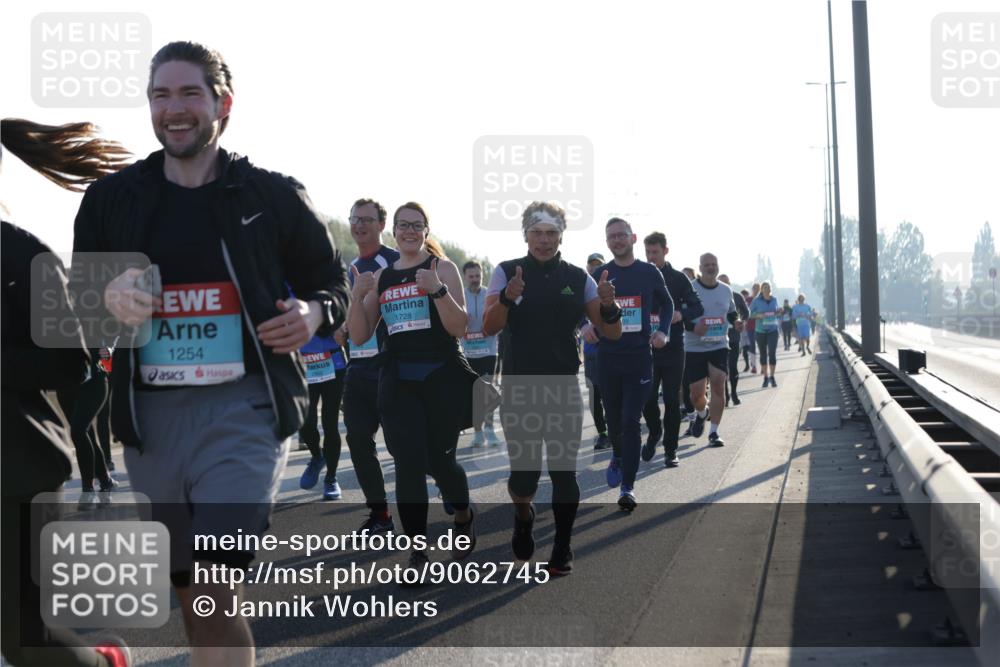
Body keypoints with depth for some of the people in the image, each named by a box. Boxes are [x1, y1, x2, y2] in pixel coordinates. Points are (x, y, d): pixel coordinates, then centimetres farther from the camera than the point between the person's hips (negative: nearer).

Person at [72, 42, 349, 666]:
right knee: (190, 593, 14)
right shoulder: (112, 198, 9)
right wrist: (106, 298, -9)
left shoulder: (273, 194, 3)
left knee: (215, 590, -16)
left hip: (245, 406, -4)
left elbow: (331, 281, 13)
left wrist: (313, 314, -10)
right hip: (149, 411, 4)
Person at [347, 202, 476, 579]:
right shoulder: (381, 277, 11)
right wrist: (357, 297, -8)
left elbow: (460, 328, -9)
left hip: (442, 378, -3)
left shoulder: (442, 268, -1)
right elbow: (359, 337, 9)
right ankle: (417, 552, 3)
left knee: (438, 460, 1)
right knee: (408, 464, -5)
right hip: (398, 382, 3)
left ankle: (464, 517, 33)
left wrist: (437, 289, -23)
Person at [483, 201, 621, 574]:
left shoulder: (577, 278, 4)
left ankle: (563, 550, 16)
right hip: (519, 387, -1)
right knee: (523, 474, -3)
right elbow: (489, 327, -11)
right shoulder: (507, 272, 0)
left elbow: (611, 333, 1)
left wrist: (609, 307, -20)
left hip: (563, 389, 1)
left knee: (564, 470, -1)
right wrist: (507, 298, -30)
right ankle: (523, 515, 33)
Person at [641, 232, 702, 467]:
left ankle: (670, 449, 10)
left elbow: (697, 307, 2)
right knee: (647, 398, 0)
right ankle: (654, 431, 29)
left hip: (673, 348, -1)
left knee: (672, 400, 1)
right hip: (646, 348, 1)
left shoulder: (678, 278, 2)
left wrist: (681, 314, -18)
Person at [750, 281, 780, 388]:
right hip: (760, 330, -1)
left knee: (772, 353, -9)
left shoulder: (774, 300, 4)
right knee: (763, 354, 7)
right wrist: (758, 316, -19)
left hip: (773, 330, 1)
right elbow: (750, 314, -1)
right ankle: (766, 378, 16)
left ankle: (772, 377, 0)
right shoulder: (756, 301, -4)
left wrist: (779, 311, -4)